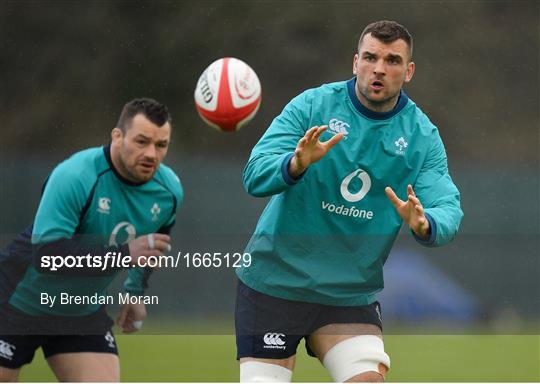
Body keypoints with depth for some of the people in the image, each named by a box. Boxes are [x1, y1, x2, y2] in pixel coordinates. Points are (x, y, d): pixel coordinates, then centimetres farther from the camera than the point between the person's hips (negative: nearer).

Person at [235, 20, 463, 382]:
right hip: (274, 281, -2)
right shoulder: (313, 105, -9)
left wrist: (423, 223, -36)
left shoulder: (422, 136, -1)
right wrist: (297, 163, -39)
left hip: (352, 294, 2)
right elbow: (255, 176, -17)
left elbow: (448, 209, -12)